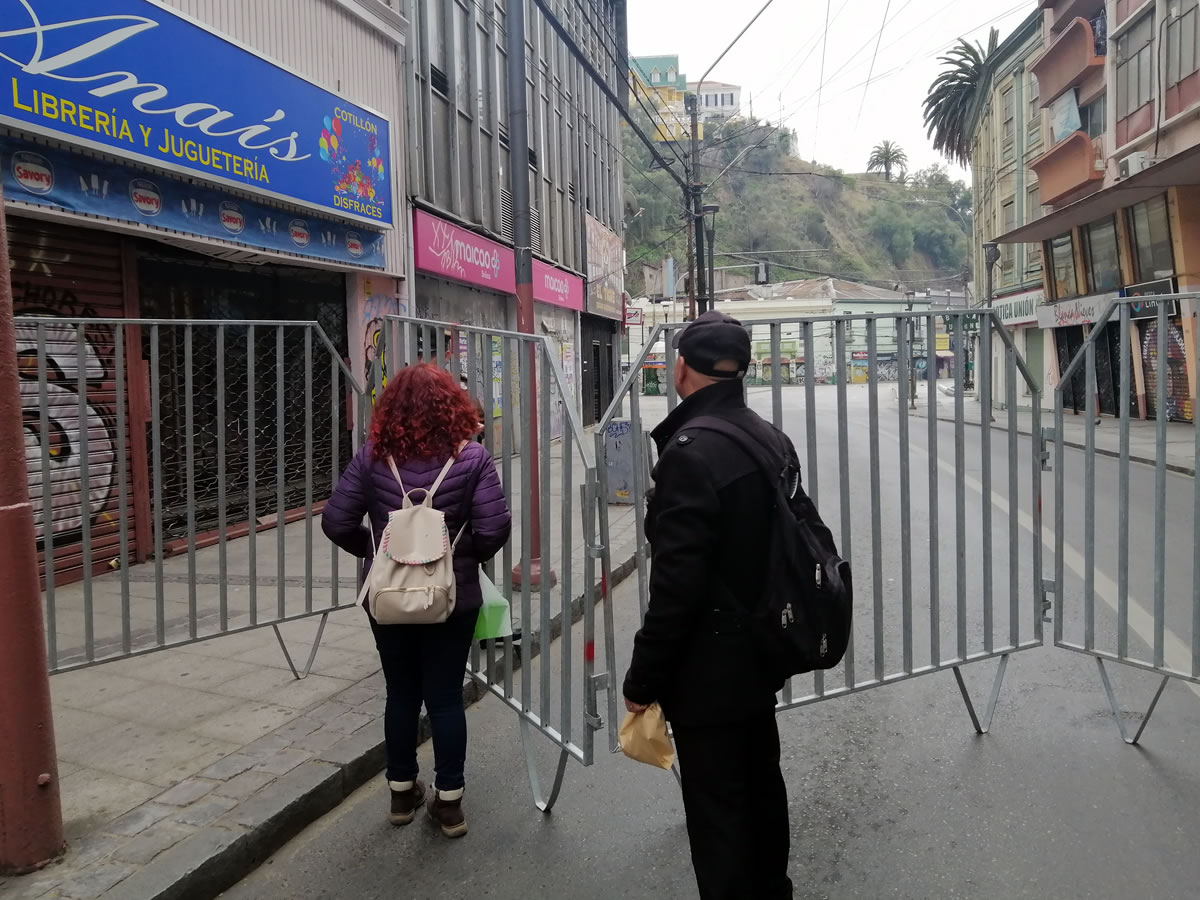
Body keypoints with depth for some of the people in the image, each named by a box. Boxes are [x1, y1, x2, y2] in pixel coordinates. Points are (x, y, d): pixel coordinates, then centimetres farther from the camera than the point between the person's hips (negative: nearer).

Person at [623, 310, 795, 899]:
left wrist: (643, 678, -16)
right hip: (762, 650, 9)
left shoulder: (690, 452, -23)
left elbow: (676, 582, -25)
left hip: (709, 669, -9)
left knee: (716, 808, 4)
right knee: (761, 785, 24)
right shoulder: (772, 440, 4)